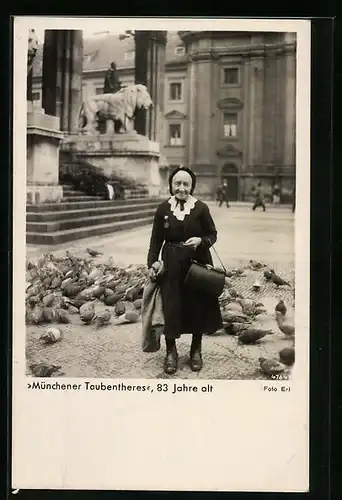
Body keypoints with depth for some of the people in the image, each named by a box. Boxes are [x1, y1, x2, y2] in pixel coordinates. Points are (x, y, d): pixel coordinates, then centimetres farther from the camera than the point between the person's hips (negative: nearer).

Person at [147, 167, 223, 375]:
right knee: (170, 307, 2)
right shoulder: (163, 209, 1)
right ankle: (171, 351, 19)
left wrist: (201, 241, -19)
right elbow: (156, 239, 4)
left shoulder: (201, 208, -4)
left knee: (197, 307, 8)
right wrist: (153, 262, -7)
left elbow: (213, 234, 2)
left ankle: (196, 350, 27)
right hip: (171, 265, 1)